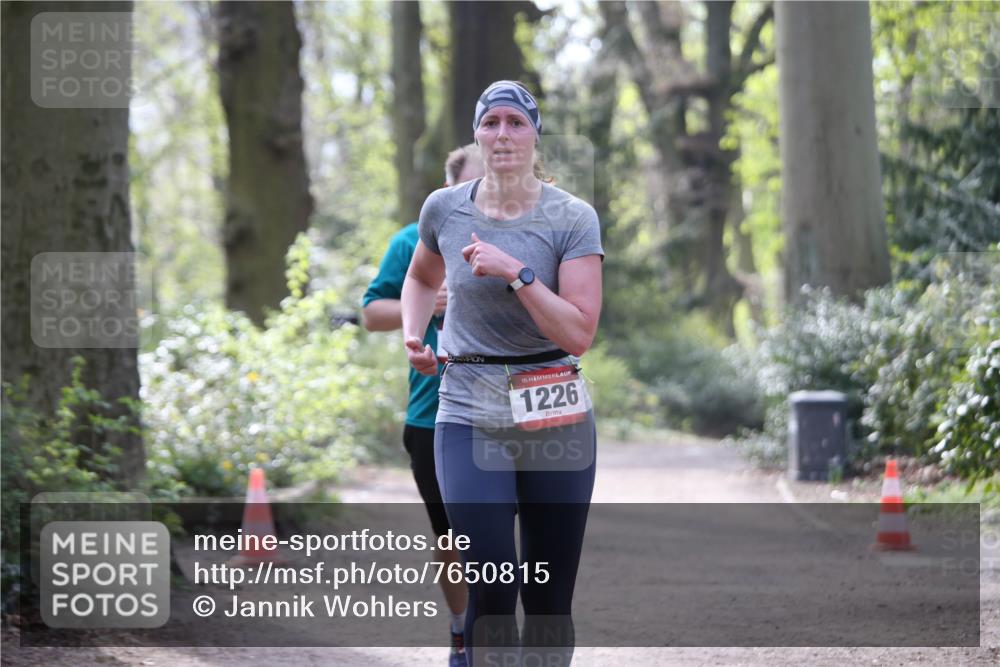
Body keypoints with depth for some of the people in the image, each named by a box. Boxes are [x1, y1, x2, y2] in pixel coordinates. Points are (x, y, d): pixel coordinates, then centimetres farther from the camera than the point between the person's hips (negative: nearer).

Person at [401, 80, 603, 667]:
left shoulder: (571, 219, -4)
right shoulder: (444, 209, 4)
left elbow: (579, 334, -12)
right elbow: (422, 277, 28)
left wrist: (515, 273, -20)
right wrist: (413, 335, 10)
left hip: (555, 417, -1)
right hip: (470, 415, 1)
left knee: (550, 598, 3)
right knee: (492, 590, -15)